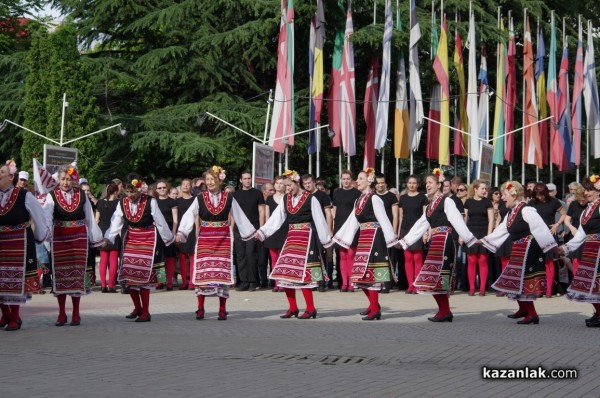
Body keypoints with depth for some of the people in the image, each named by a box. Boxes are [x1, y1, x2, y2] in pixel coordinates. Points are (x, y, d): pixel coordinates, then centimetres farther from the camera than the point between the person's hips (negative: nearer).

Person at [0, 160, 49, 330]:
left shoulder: (24, 196, -10)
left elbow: (39, 217, -2)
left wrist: (40, 236, 6)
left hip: (19, 244, -5)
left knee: (16, 278, 1)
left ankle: (15, 317, 10)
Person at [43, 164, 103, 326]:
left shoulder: (82, 196, 2)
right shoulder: (52, 196, -4)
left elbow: (90, 218, 7)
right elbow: (47, 215, -18)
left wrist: (96, 238, 9)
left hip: (79, 238, 1)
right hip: (59, 238, 0)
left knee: (77, 274, 1)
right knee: (60, 274, 3)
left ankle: (76, 314, 9)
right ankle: (61, 314, 11)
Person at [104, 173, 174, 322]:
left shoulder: (150, 202, -14)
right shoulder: (122, 203, -2)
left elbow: (161, 222, -6)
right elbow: (116, 223, -10)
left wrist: (169, 238, 2)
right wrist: (108, 238, -23)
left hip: (148, 240, -5)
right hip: (130, 241, 5)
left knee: (144, 275, -7)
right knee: (128, 275, 2)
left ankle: (145, 312, 3)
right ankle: (137, 307, 20)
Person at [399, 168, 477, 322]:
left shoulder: (446, 201, -4)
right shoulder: (430, 206, 20)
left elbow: (457, 221, -12)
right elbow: (420, 225, 23)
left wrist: (470, 239, -18)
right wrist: (404, 241, 21)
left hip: (444, 241, -8)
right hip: (435, 242, 8)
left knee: (437, 276, -13)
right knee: (435, 278, 5)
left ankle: (444, 311, -11)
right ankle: (444, 311, 7)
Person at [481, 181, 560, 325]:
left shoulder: (526, 210, -17)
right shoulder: (511, 213, 13)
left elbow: (541, 229, -21)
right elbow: (501, 231, 20)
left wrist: (553, 247, -25)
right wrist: (483, 241, 19)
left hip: (528, 248, -10)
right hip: (518, 250, 10)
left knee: (523, 281, -9)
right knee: (515, 280, 16)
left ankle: (532, 314, -3)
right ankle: (523, 309, 32)